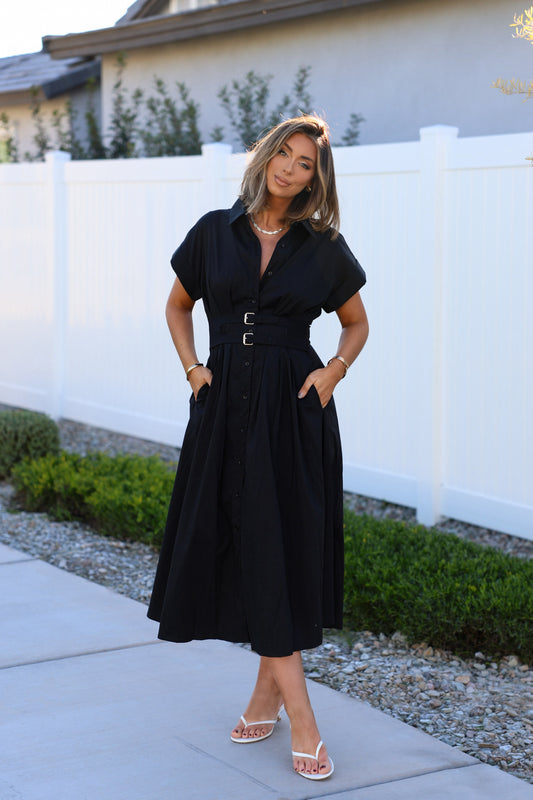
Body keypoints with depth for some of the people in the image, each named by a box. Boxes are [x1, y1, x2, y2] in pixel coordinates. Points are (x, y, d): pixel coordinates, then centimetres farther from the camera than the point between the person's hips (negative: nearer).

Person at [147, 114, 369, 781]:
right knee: (245, 546, 1)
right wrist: (191, 366, 4)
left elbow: (356, 324, 14)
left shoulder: (324, 247, 2)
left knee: (282, 546, -3)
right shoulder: (214, 233, 6)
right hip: (225, 404, 2)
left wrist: (335, 370, -3)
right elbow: (178, 306, 18)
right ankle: (300, 719, 9)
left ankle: (267, 692, 11)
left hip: (293, 409, -1)